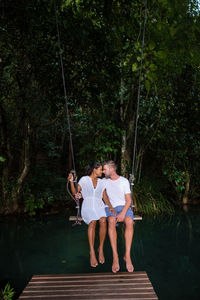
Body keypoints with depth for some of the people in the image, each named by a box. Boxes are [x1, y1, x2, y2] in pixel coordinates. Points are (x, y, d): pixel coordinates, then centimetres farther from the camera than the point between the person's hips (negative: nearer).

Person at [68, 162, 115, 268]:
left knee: (103, 220, -30)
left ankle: (101, 249, -15)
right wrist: (71, 181, -12)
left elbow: (105, 197, 10)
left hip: (99, 206, 3)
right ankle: (92, 253, -24)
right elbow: (75, 193, 3)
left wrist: (110, 206, -7)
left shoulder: (101, 182, 17)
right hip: (87, 206, -2)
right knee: (92, 222, -32)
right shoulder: (84, 179, 8)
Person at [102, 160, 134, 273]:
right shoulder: (104, 181, 10)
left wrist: (123, 213, -20)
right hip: (110, 208, 1)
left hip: (123, 207, -1)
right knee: (111, 221, -35)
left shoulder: (124, 181, 1)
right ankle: (115, 257, -36)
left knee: (129, 221, -35)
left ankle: (127, 255, -32)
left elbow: (128, 200, -3)